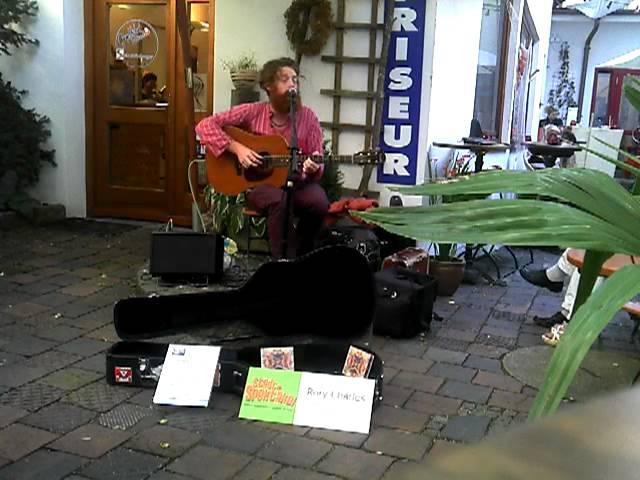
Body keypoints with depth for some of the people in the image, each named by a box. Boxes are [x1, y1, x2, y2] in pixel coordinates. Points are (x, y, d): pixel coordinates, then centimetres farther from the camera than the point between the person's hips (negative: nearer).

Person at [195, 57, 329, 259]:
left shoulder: (308, 117, 1)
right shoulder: (252, 112, -3)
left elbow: (318, 164, 1)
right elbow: (205, 126, -7)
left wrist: (313, 169, -24)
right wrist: (236, 147, -18)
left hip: (296, 182, 2)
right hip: (258, 182, -2)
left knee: (319, 202, -29)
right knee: (279, 199, -36)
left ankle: (298, 256, -5)